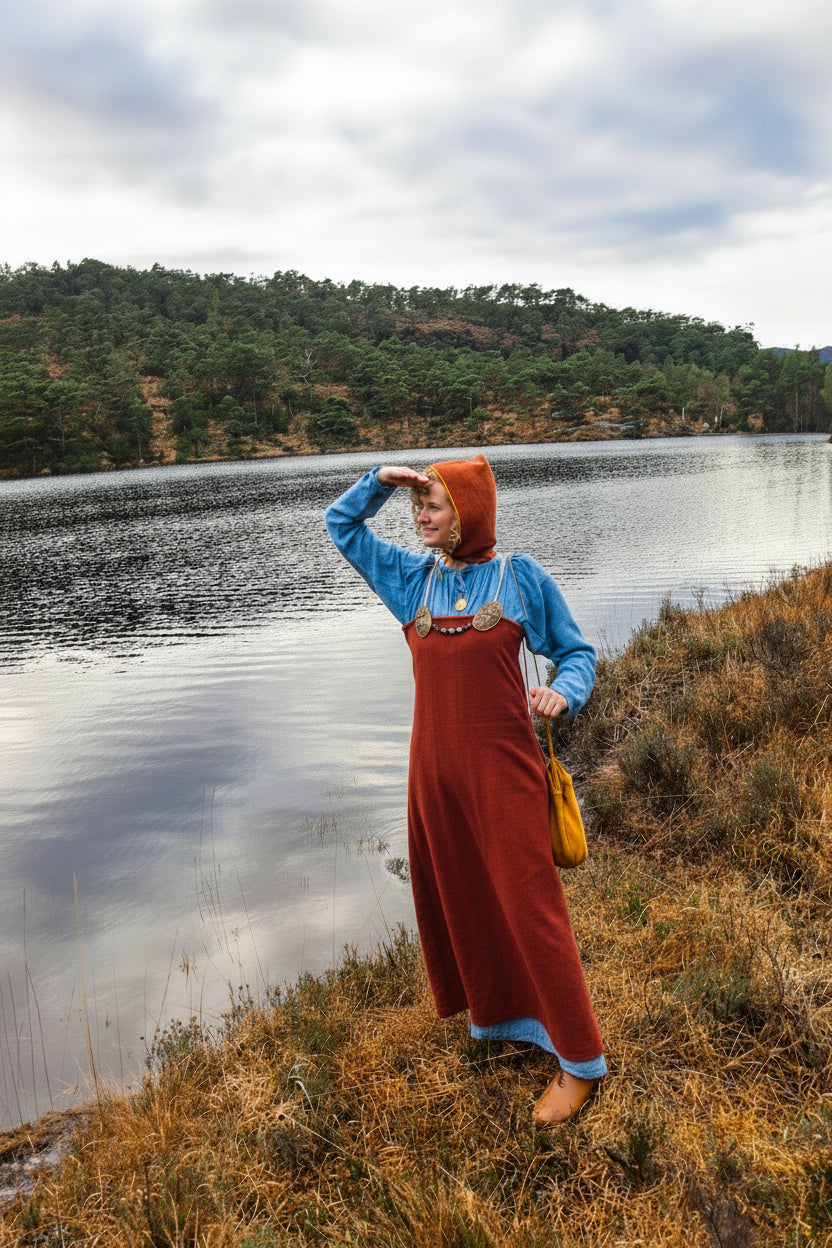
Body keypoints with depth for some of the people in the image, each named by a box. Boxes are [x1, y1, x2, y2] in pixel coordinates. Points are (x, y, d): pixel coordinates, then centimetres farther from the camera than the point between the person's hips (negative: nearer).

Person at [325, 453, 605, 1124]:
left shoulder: (520, 576, -4)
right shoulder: (413, 577, 7)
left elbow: (576, 652, 3)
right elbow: (342, 524, 16)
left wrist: (563, 690, -18)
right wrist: (382, 479, 0)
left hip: (503, 765, -5)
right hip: (436, 766, 5)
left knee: (528, 903, -1)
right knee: (459, 895, 15)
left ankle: (581, 1057, 14)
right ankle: (499, 1013, 38)